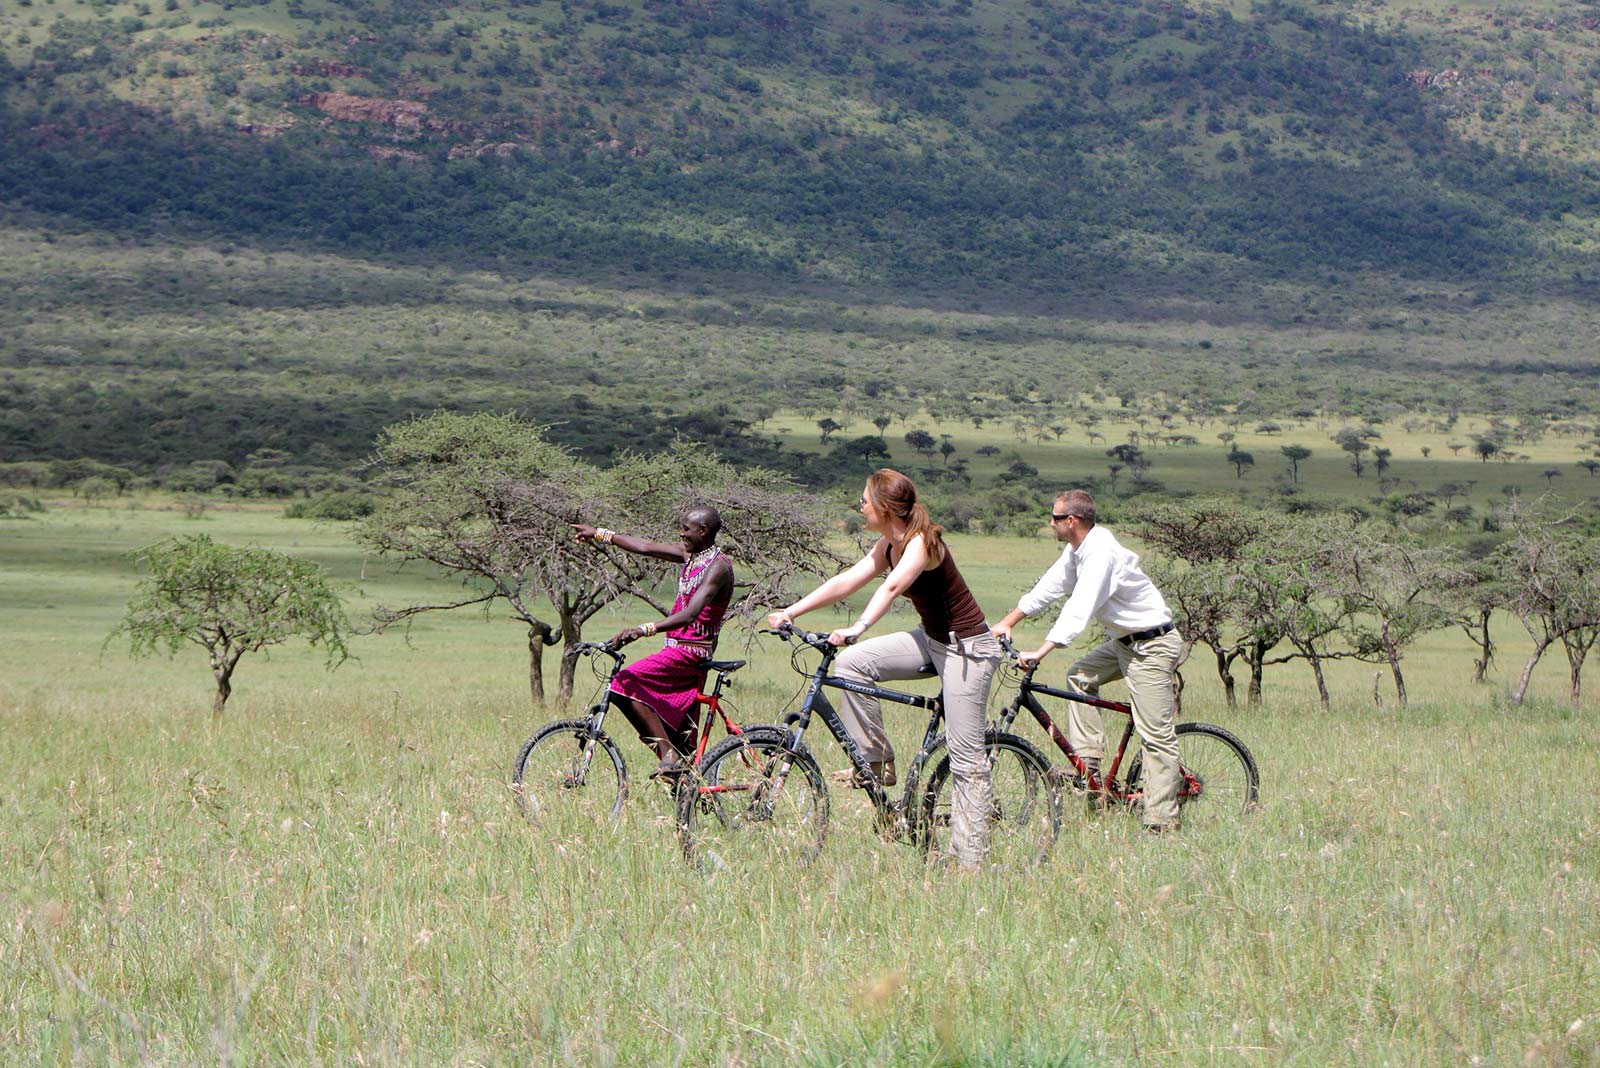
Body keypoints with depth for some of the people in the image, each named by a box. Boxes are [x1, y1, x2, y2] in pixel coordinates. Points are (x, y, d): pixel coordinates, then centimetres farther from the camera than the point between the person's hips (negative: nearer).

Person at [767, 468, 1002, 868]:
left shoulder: (921, 542, -23)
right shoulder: (889, 545, 5)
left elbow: (892, 587, -40)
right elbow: (846, 581, 4)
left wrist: (858, 628, -54)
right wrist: (790, 612, -2)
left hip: (968, 648, -9)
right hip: (933, 640, 9)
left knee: (966, 759, -6)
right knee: (851, 663, -6)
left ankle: (970, 862, -2)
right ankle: (875, 761, 3)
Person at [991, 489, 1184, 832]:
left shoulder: (1101, 553, -24)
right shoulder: (1078, 549, 7)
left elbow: (1080, 609, -29)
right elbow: (1049, 587, 13)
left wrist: (1040, 652, -31)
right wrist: (1006, 624, 11)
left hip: (1152, 646, -10)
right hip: (1125, 641, 10)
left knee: (1156, 734, -9)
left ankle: (1162, 822, -9)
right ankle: (1088, 763, 8)